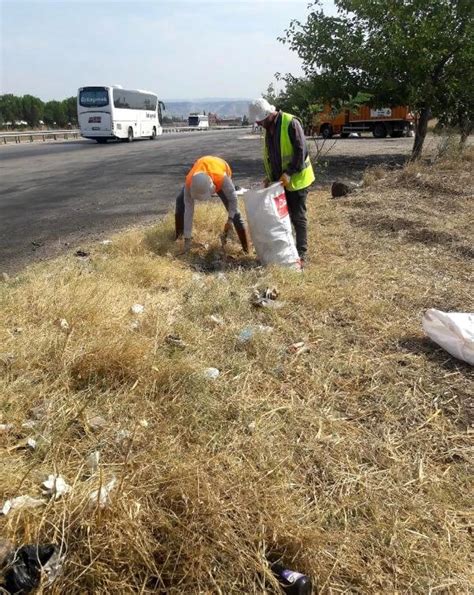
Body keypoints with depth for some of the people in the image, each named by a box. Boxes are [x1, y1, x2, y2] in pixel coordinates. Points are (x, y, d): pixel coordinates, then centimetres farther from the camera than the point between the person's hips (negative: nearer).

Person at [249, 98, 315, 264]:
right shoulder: (268, 128, 9)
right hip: (279, 181, 8)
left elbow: (301, 150, -19)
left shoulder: (290, 123, -16)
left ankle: (301, 255, 7)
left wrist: (289, 172, -24)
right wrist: (270, 176, 6)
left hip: (296, 179, -8)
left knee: (298, 217, -1)